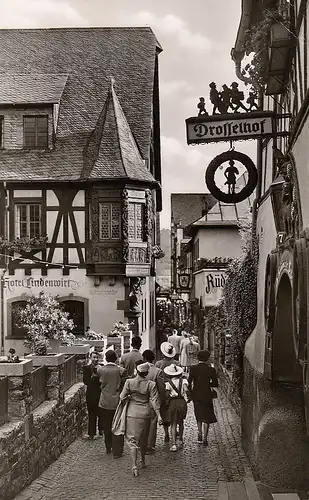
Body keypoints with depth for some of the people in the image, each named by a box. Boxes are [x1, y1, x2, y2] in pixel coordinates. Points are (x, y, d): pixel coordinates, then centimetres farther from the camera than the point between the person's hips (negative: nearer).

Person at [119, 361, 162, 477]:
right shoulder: (151, 384, -7)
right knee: (143, 439, 20)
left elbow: (122, 397, -4)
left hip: (132, 414, -2)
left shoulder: (129, 382, -9)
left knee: (132, 439, 0)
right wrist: (158, 415, -7)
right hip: (145, 414, 2)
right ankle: (143, 461, 36)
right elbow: (154, 401, -9)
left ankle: (134, 465, -14)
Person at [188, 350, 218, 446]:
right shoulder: (211, 370, -9)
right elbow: (215, 383, -4)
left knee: (199, 416, 22)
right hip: (206, 395, -2)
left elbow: (189, 382, -6)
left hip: (196, 395, 2)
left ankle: (199, 435, 19)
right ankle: (205, 438, 4)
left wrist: (190, 394, 6)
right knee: (206, 417, 8)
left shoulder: (193, 368, -5)